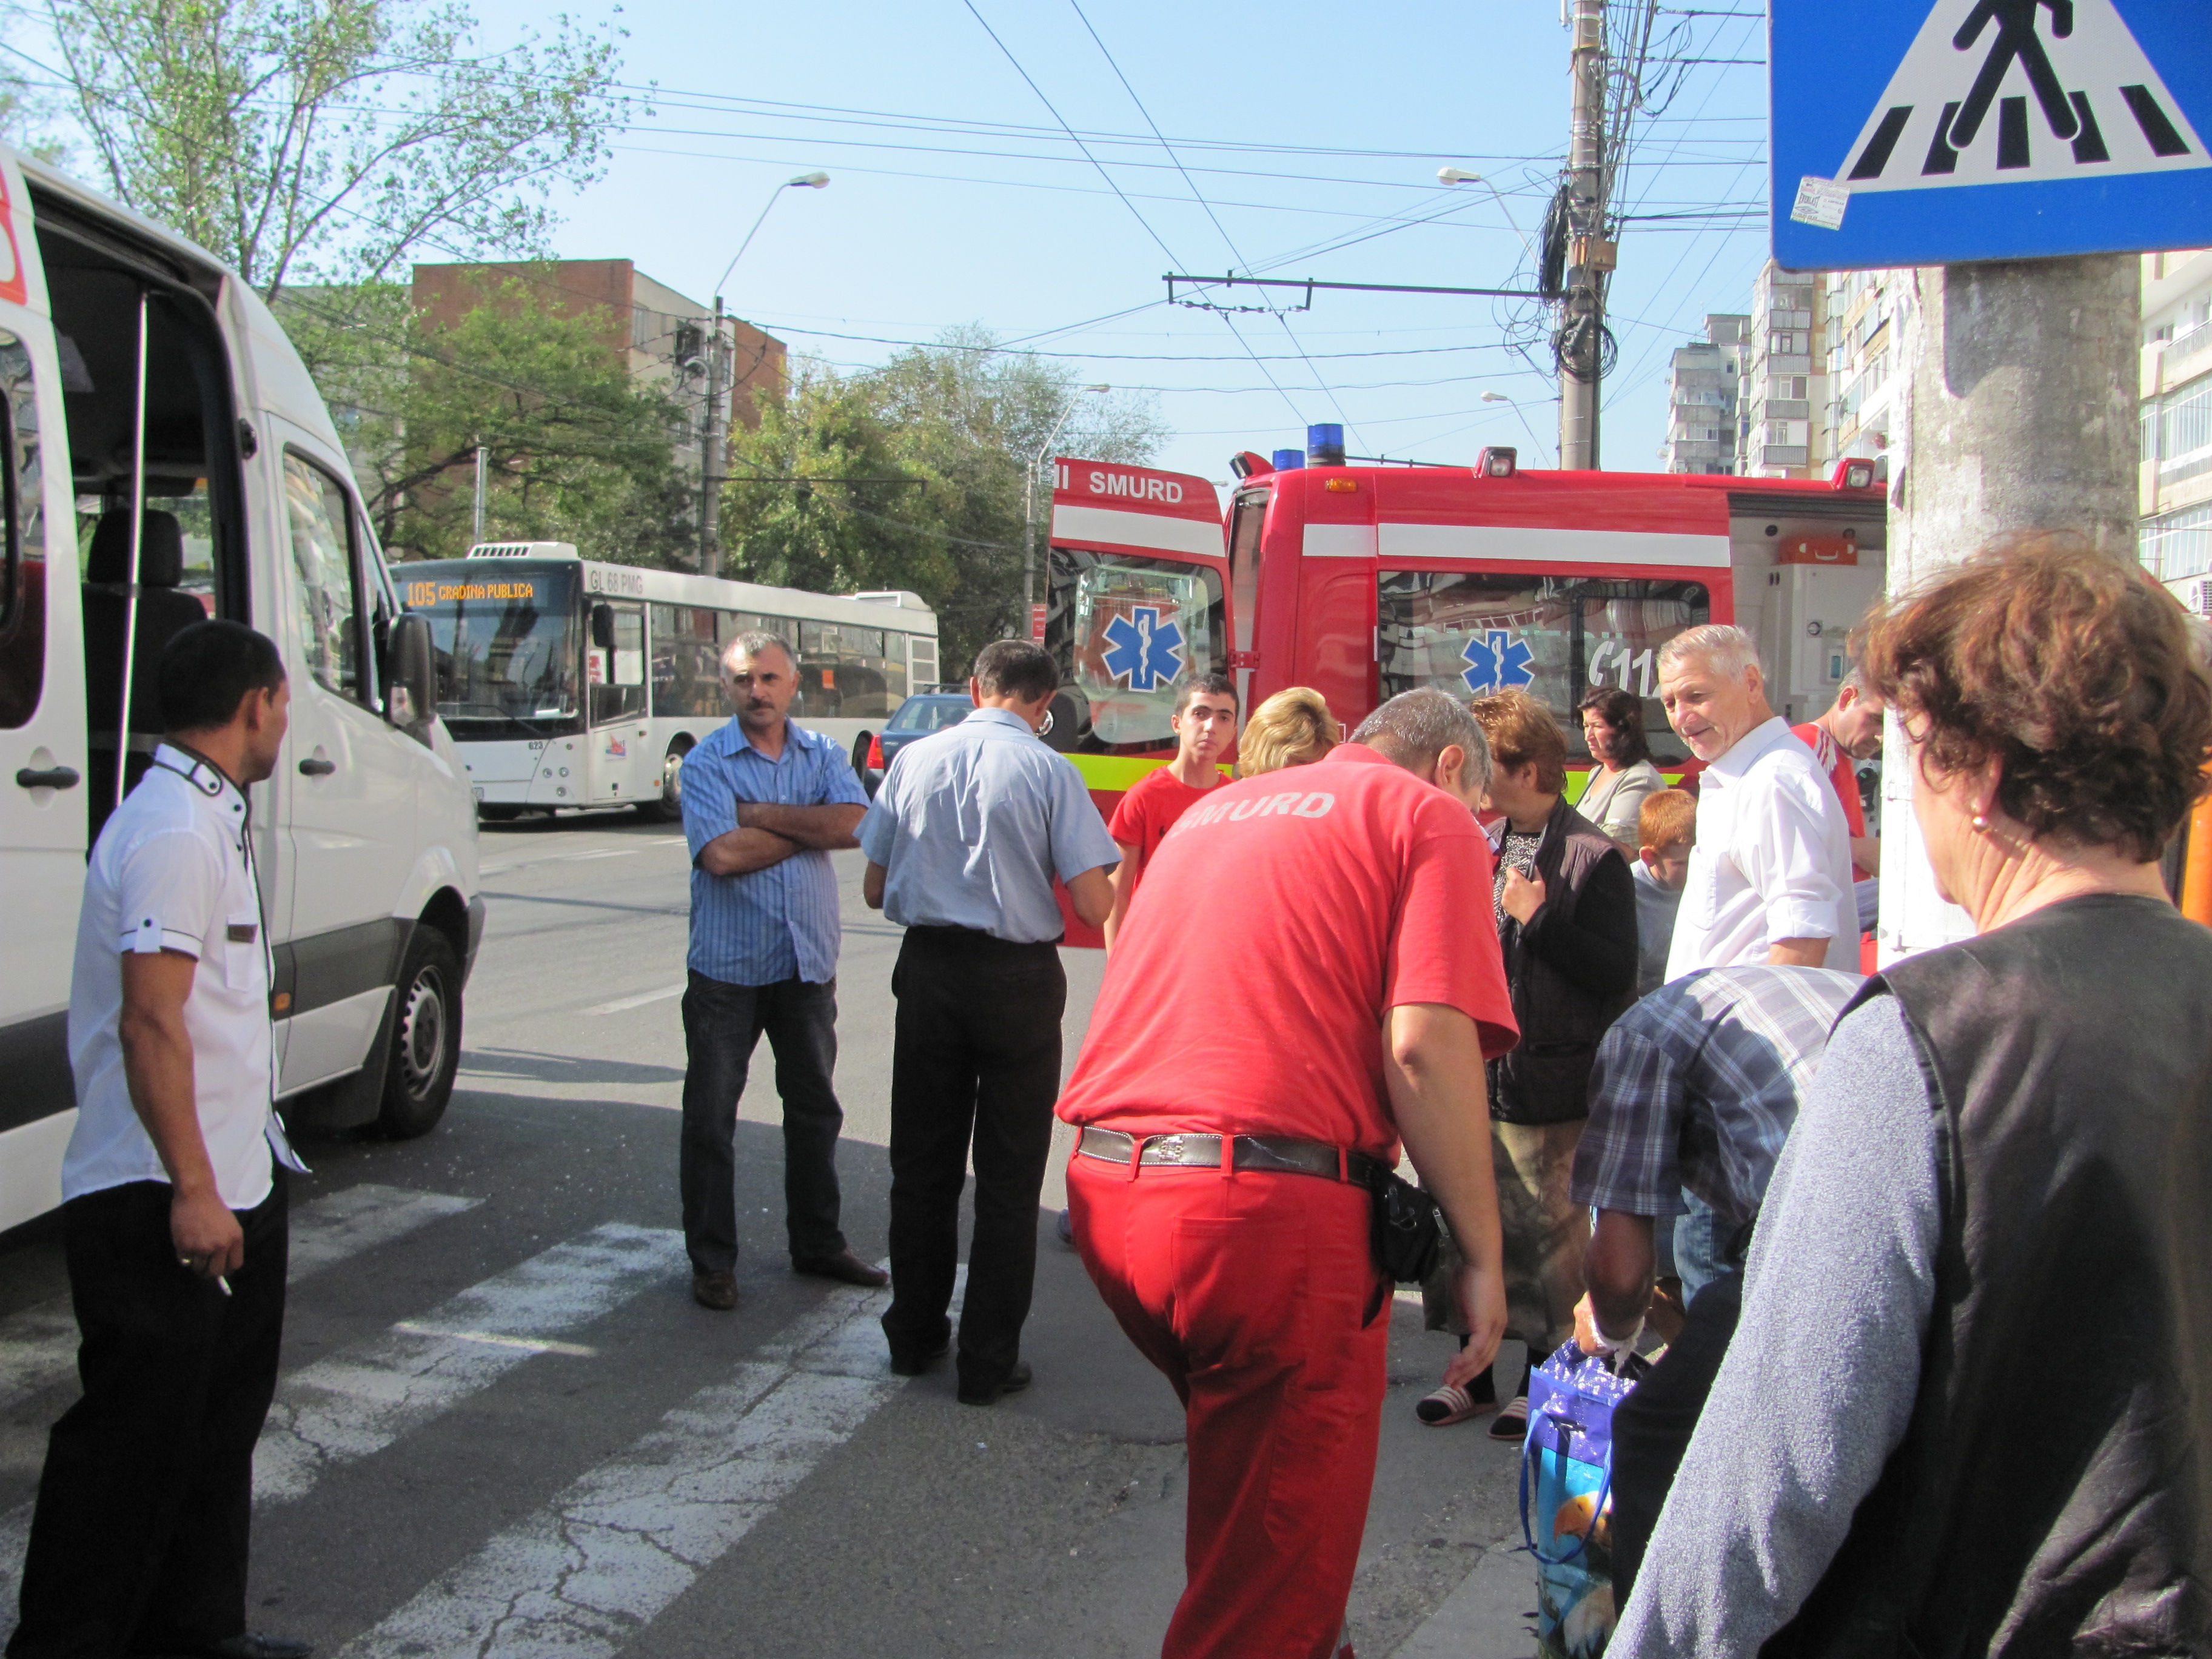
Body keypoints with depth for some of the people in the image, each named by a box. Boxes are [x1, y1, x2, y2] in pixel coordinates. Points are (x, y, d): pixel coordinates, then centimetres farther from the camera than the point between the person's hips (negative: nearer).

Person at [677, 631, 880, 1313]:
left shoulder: (824, 755, 5)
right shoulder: (705, 763, -5)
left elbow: (854, 825, -13)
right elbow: (722, 854, -20)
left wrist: (761, 813, -15)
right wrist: (809, 824, -10)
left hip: (808, 963, 3)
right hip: (728, 967, -3)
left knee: (815, 1108, 14)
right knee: (710, 1117, 3)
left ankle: (817, 1243, 29)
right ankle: (712, 1261, 15)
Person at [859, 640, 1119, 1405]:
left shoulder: (915, 760, 2)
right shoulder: (1050, 771, -9)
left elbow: (875, 889, 7)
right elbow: (1093, 906, -13)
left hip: (928, 968, 3)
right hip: (1016, 976, -3)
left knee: (922, 1162, 16)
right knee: (1008, 1174, 8)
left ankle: (915, 1336, 29)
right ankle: (989, 1361, 13)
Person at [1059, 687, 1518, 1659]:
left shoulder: (1212, 809, 25)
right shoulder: (1429, 815, 3)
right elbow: (1425, 1044, -11)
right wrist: (1481, 1252, -6)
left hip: (1106, 1185, 8)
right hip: (1272, 1205, -7)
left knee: (1245, 1459, 29)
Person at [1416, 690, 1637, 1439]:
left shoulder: (1593, 858, -10)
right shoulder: (1480, 848, 12)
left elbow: (1618, 974, -16)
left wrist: (1537, 918, -20)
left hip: (1550, 1088, -7)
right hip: (1473, 1076, 7)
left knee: (1551, 1236, 5)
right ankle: (1474, 1372, 28)